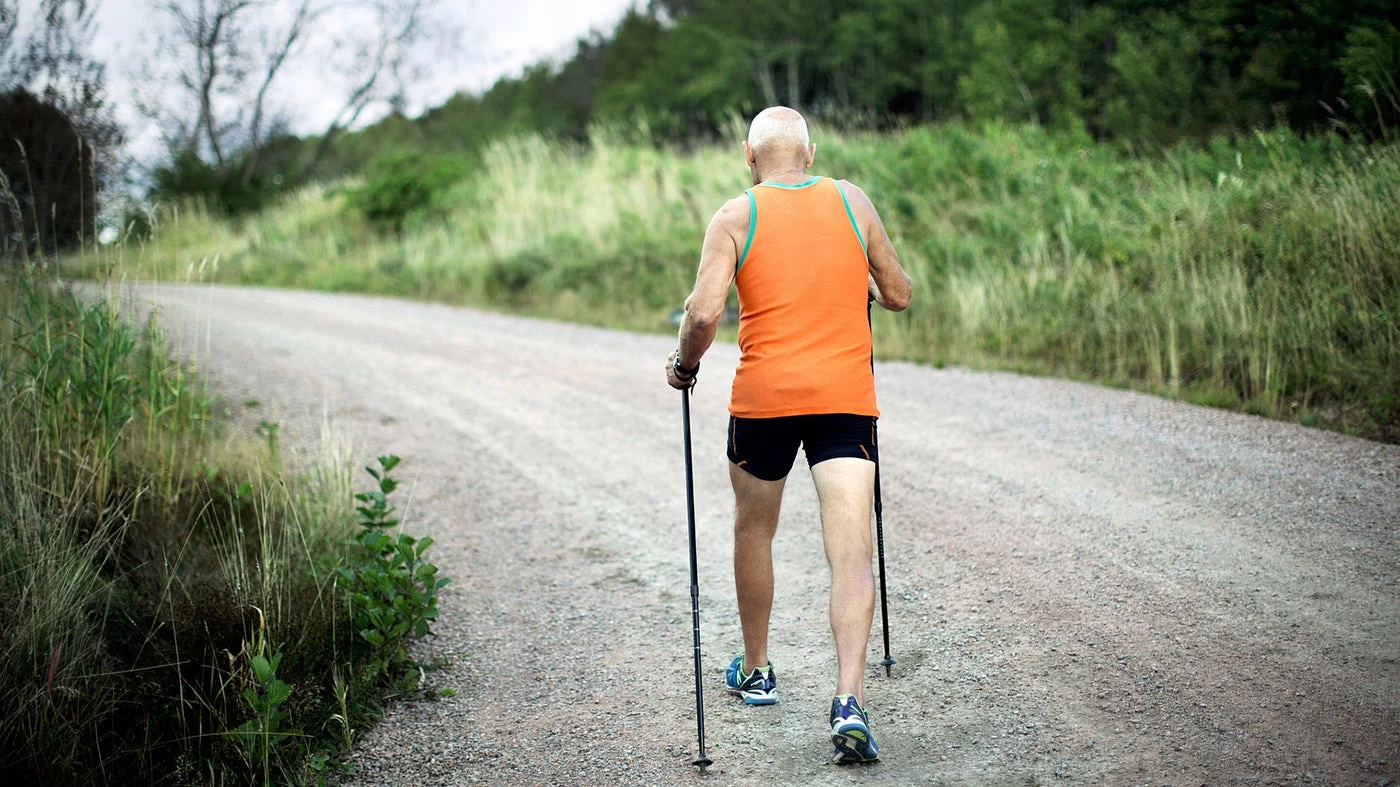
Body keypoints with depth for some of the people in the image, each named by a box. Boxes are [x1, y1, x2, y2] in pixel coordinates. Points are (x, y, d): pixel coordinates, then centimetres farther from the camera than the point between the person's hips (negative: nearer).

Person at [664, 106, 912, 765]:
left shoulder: (736, 216, -1)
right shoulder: (853, 203, 7)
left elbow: (704, 315, -12)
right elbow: (899, 296, 14)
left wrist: (684, 366, 7)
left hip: (765, 395, 0)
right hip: (847, 394, 1)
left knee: (753, 531, 21)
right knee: (851, 553, -5)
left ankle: (755, 672, 36)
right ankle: (849, 700, -19)